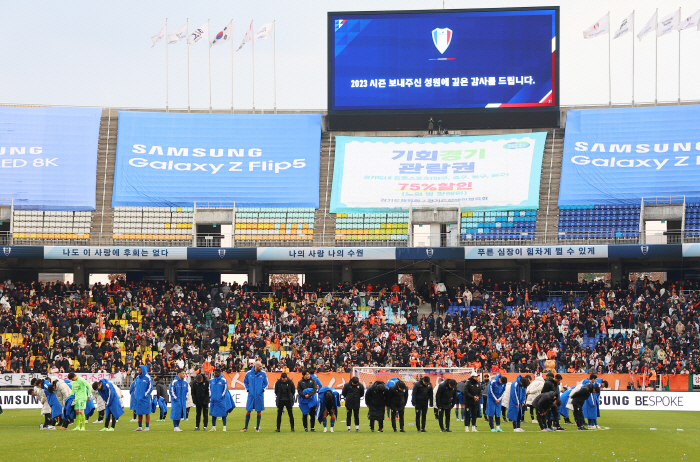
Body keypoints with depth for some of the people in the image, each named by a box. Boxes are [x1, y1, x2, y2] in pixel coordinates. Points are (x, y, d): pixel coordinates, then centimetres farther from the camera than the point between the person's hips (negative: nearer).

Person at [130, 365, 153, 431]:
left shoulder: (148, 378, -7)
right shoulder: (137, 378, 10)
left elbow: (150, 388, -7)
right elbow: (133, 385, 22)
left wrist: (145, 395, -13)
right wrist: (134, 394, 19)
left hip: (145, 398, -6)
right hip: (138, 398, 6)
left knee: (147, 412, 0)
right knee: (139, 413, 9)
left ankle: (147, 427, 3)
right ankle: (140, 427, 16)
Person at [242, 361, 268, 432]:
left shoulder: (263, 373, -1)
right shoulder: (249, 373, 0)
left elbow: (266, 383, 10)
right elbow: (245, 381, 15)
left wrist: (263, 389, -4)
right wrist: (248, 389, 3)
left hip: (259, 395, -1)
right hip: (251, 394, 1)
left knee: (259, 411, 3)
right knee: (248, 410, 2)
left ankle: (257, 427, 12)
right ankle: (246, 427, 9)